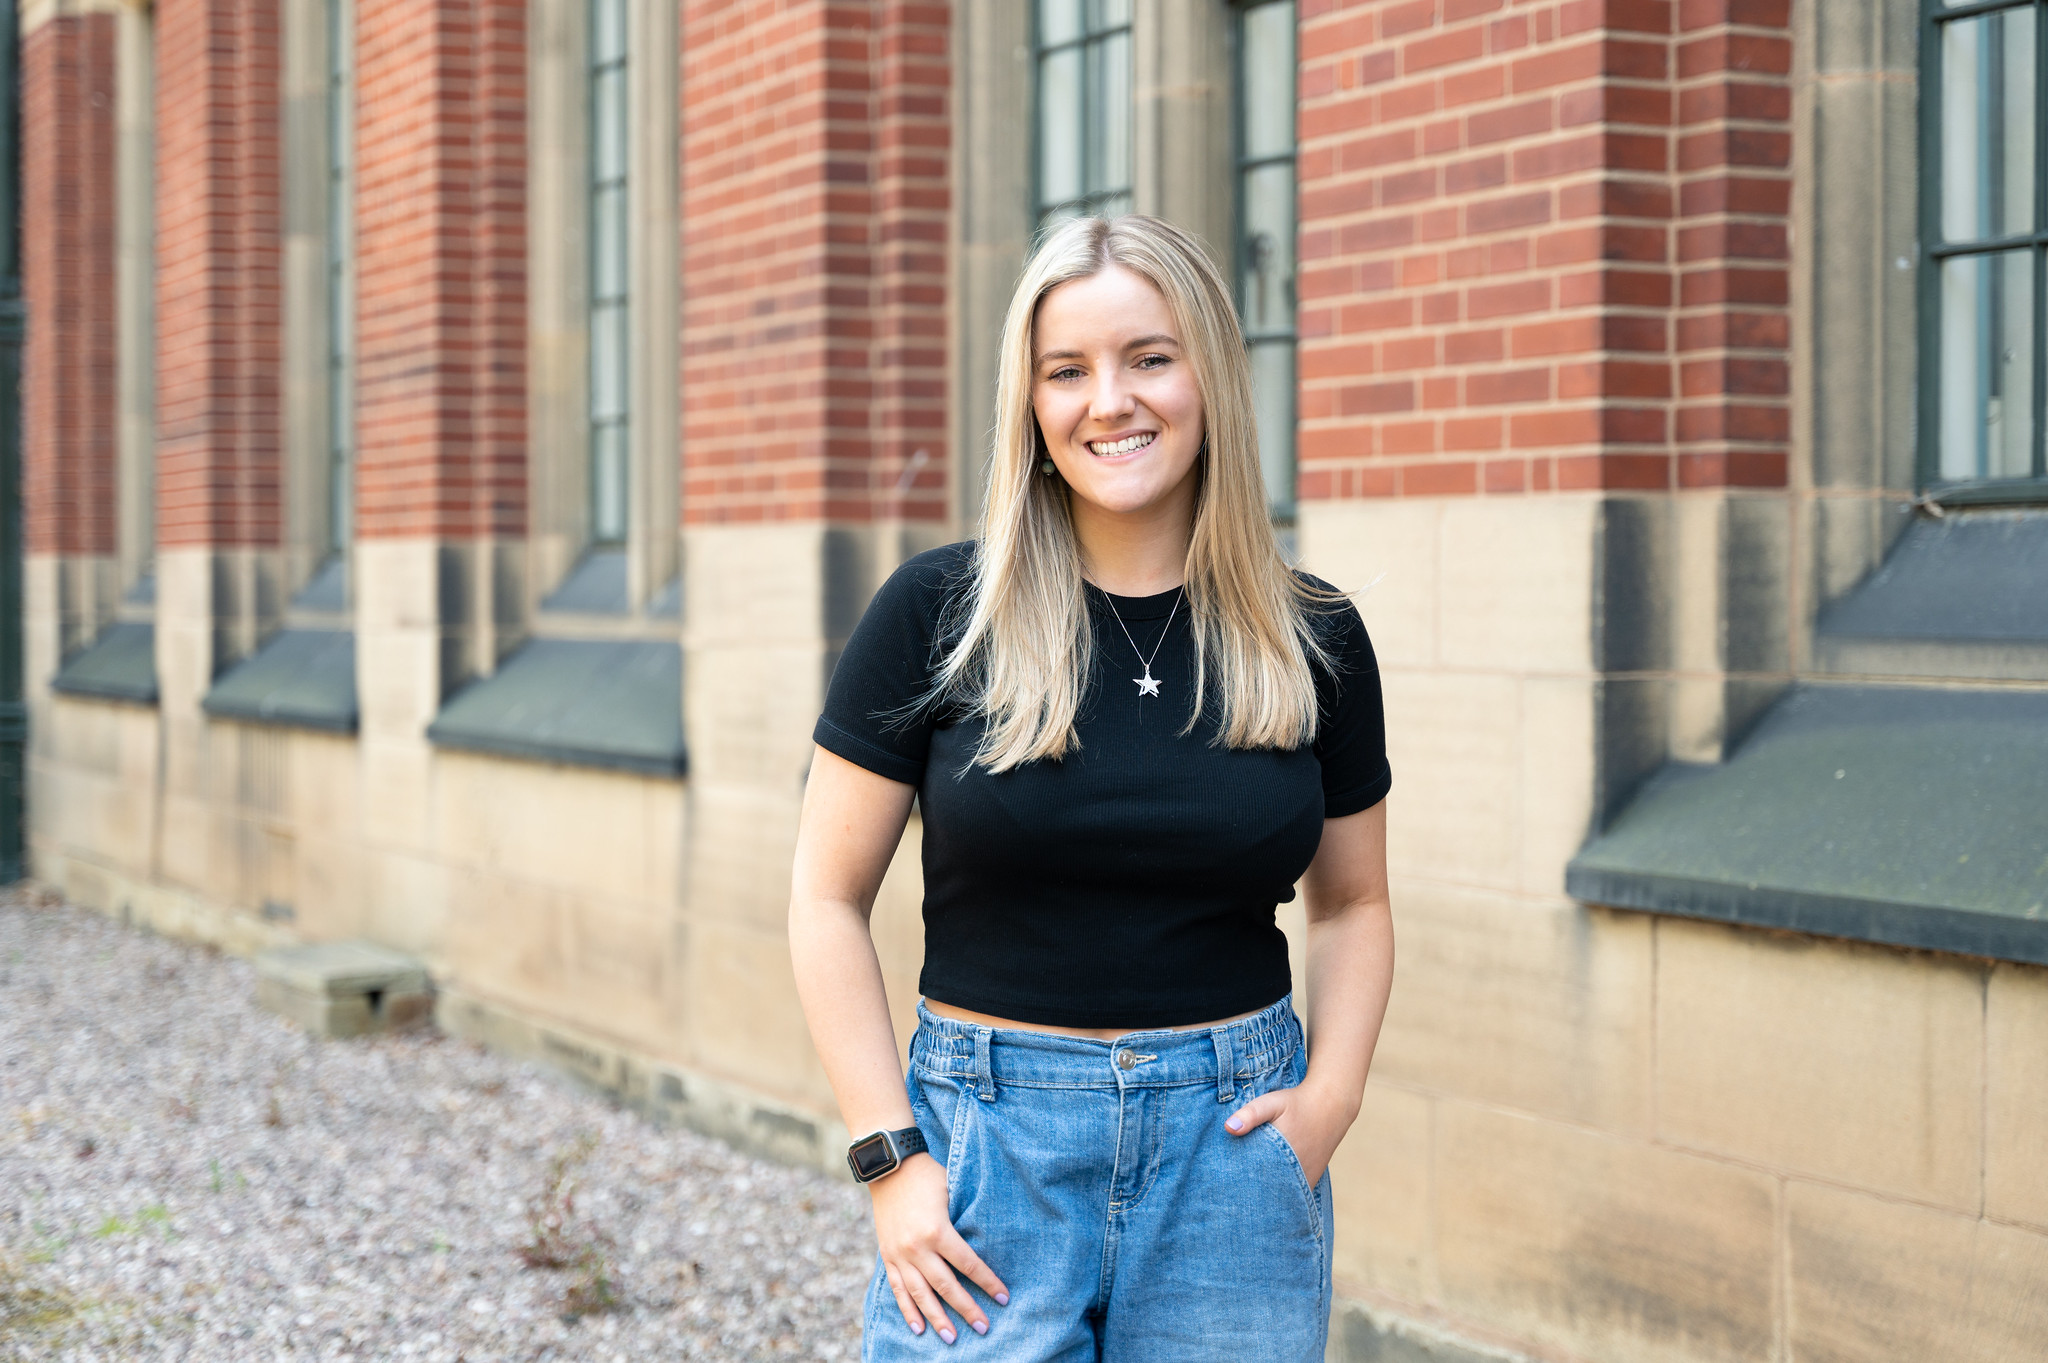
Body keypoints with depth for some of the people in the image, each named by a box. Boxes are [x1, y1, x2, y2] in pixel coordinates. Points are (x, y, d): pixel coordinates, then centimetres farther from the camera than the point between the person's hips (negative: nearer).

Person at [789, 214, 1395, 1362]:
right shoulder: (936, 615, -4)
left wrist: (1331, 1095, -2)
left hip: (1234, 1144, 2)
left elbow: (1354, 904, 14)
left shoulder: (1313, 639, 3)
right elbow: (829, 900, 0)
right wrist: (889, 1156, -7)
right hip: (992, 1140, -2)